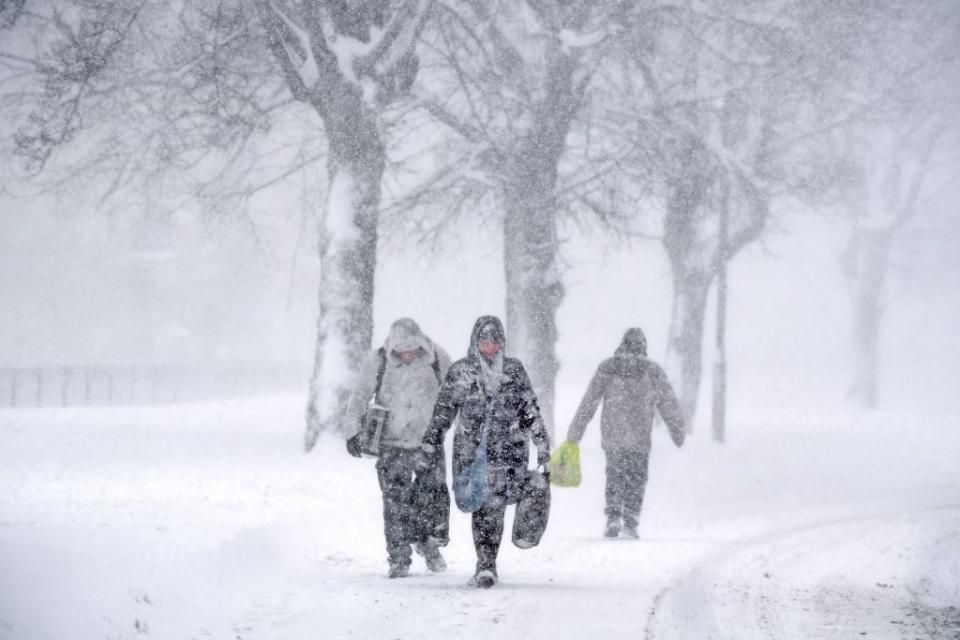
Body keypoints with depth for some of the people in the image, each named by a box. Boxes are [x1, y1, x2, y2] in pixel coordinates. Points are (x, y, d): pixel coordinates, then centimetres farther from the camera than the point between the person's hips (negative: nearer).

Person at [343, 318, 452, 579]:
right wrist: (352, 431, -10)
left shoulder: (437, 359, -6)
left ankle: (429, 545, 23)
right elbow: (359, 396, -2)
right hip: (392, 442, -1)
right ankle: (399, 559, 4)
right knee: (396, 501, -5)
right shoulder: (378, 361, -10)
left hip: (428, 440, 1)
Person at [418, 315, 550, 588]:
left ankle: (486, 565, -4)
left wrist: (542, 443, 11)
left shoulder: (514, 369, 10)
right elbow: (443, 412, 11)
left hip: (508, 450, 0)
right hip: (471, 450, 0)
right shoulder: (460, 372, 7)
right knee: (480, 508, -6)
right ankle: (486, 565, -2)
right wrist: (429, 444, 9)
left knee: (494, 507, -9)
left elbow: (530, 410, 14)